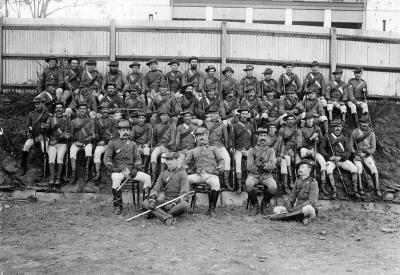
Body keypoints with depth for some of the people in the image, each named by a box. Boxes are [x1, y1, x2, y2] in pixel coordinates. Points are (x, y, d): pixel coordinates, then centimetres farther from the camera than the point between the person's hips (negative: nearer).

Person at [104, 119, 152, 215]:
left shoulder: (132, 144, 20)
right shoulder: (112, 143, 8)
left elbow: (137, 158, 15)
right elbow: (107, 159, 2)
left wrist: (136, 169, -4)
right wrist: (114, 169, -12)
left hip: (131, 171, 4)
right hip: (118, 171, -3)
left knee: (147, 177, -20)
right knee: (116, 178, -38)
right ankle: (117, 205, -24)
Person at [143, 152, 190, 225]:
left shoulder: (182, 174, -1)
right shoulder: (163, 174, 13)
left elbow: (184, 193, -10)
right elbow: (155, 189, 5)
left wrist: (174, 203, -25)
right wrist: (152, 200, -17)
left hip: (178, 201, -4)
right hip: (166, 200, 4)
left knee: (186, 205, -38)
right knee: (145, 203, -18)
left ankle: (157, 213, -26)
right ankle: (167, 217, -37)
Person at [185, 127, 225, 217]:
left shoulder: (213, 148, 19)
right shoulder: (193, 151, 23)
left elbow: (221, 160, 17)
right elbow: (186, 162, 21)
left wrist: (220, 167, -2)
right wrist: (194, 169, 12)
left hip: (211, 175, -2)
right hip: (198, 175, 2)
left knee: (215, 184, -36)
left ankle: (212, 209, -21)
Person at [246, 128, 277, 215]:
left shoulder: (271, 151, 12)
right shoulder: (252, 150, 8)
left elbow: (272, 165, -4)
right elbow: (249, 167, -3)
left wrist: (260, 165, -11)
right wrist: (266, 166, -2)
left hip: (266, 175, 1)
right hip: (253, 175, -1)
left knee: (273, 187, -30)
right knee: (248, 184, -34)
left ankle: (264, 203, 2)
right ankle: (255, 205, -7)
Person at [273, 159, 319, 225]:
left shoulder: (313, 182, -6)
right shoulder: (298, 181, 13)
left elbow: (312, 201, -16)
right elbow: (292, 197, 15)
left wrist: (293, 209, -20)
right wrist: (289, 207, -7)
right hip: (297, 209, 8)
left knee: (308, 208, -43)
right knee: (276, 209, -11)